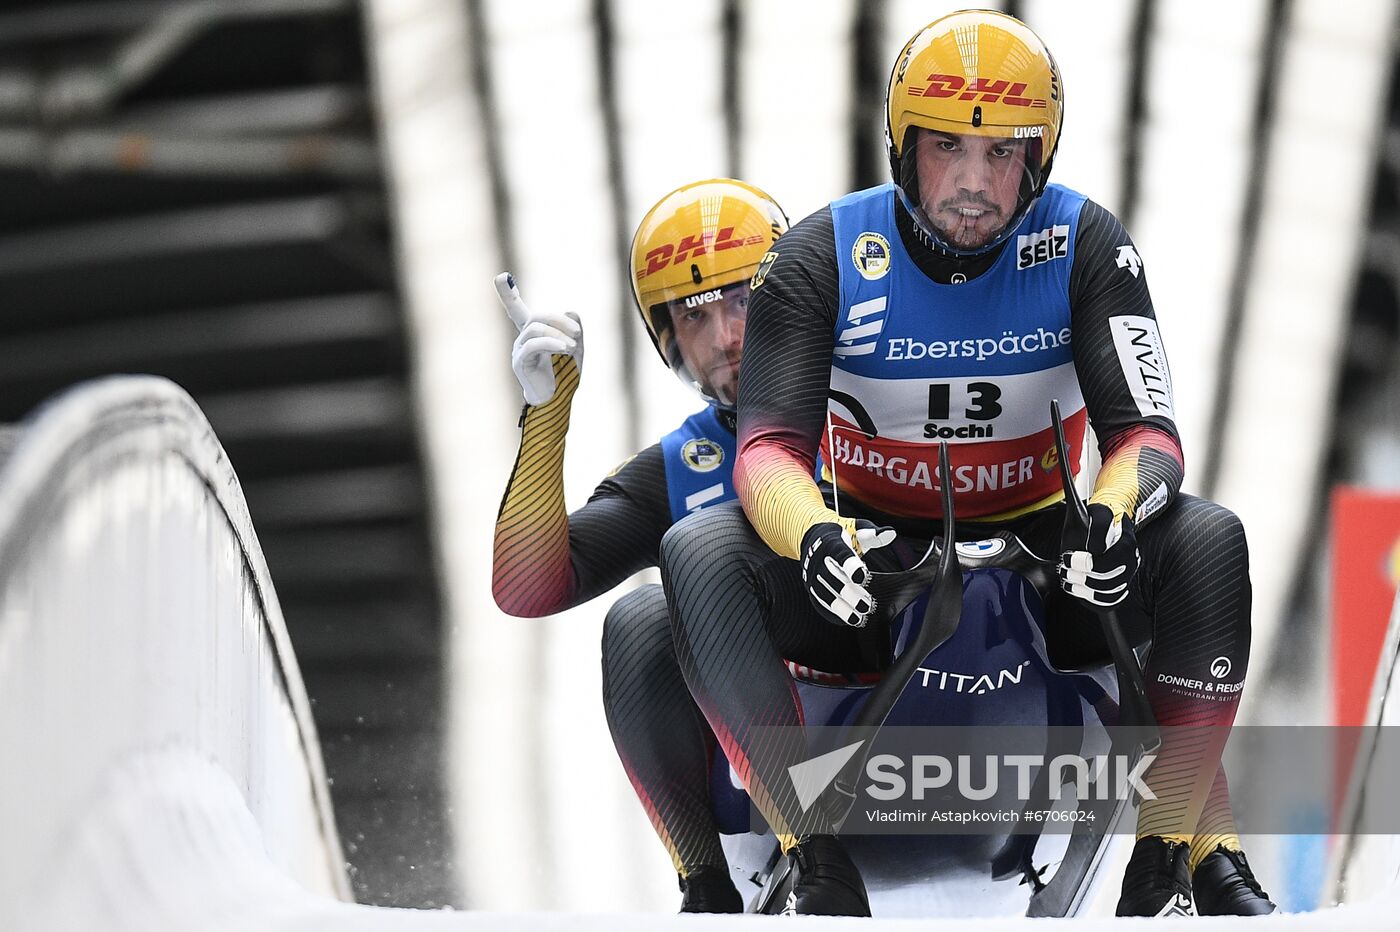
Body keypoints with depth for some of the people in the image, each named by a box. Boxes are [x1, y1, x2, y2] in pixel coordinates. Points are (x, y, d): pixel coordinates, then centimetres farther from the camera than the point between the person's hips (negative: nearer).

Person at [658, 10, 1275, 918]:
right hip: (874, 549, 0)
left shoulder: (1086, 245, -8)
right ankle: (820, 864, -33)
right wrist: (815, 535, -42)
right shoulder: (824, 255, -10)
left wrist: (1112, 517, -40)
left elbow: (1148, 430, -14)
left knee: (1207, 538, -28)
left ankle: (1179, 846, -23)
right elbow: (769, 445, -18)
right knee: (700, 551, -29)